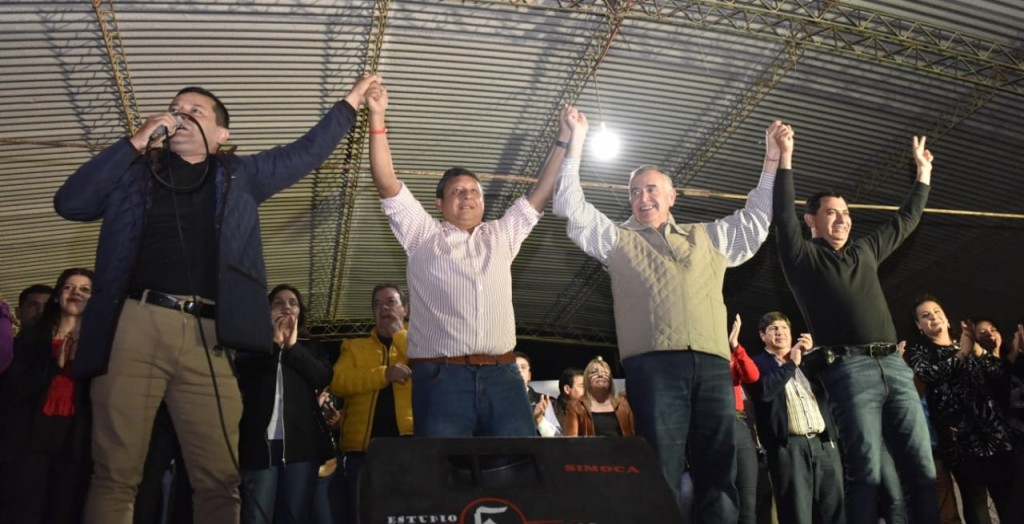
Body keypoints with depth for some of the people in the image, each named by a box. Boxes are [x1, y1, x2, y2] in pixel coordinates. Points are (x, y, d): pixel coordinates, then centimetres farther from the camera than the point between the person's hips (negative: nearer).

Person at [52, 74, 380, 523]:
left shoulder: (238, 175, 22)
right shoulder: (136, 171, 19)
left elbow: (305, 152, 27)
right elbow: (69, 203, 7)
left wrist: (351, 102, 31)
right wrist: (135, 142, 4)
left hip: (206, 335, 1)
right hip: (134, 326, 0)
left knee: (219, 479, -3)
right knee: (115, 474, -4)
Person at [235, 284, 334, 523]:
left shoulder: (310, 346, 19)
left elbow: (324, 377, 0)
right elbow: (239, 373, -3)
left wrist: (292, 347, -5)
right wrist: (273, 342, -6)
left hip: (302, 442, 2)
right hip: (261, 442, -1)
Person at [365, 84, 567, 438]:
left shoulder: (501, 236, 22)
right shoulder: (423, 236, 14)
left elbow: (541, 193, 22)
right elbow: (386, 183, 6)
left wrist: (565, 138, 19)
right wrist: (377, 117, 0)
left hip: (501, 375, 3)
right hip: (441, 377, -2)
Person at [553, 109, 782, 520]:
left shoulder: (709, 238, 28)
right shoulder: (617, 239, 20)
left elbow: (755, 220, 33)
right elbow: (571, 206, 14)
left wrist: (773, 161, 30)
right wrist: (576, 142, 11)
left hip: (713, 363, 3)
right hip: (653, 363, -3)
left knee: (720, 474, 0)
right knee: (662, 475, -8)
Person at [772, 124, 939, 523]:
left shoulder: (865, 251, 24)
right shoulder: (803, 257, 7)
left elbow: (906, 221, 35)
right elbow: (783, 217, -6)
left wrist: (923, 170, 37)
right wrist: (785, 159, -10)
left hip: (894, 365, 6)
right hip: (849, 370, -6)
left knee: (922, 468, 2)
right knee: (866, 473, -10)